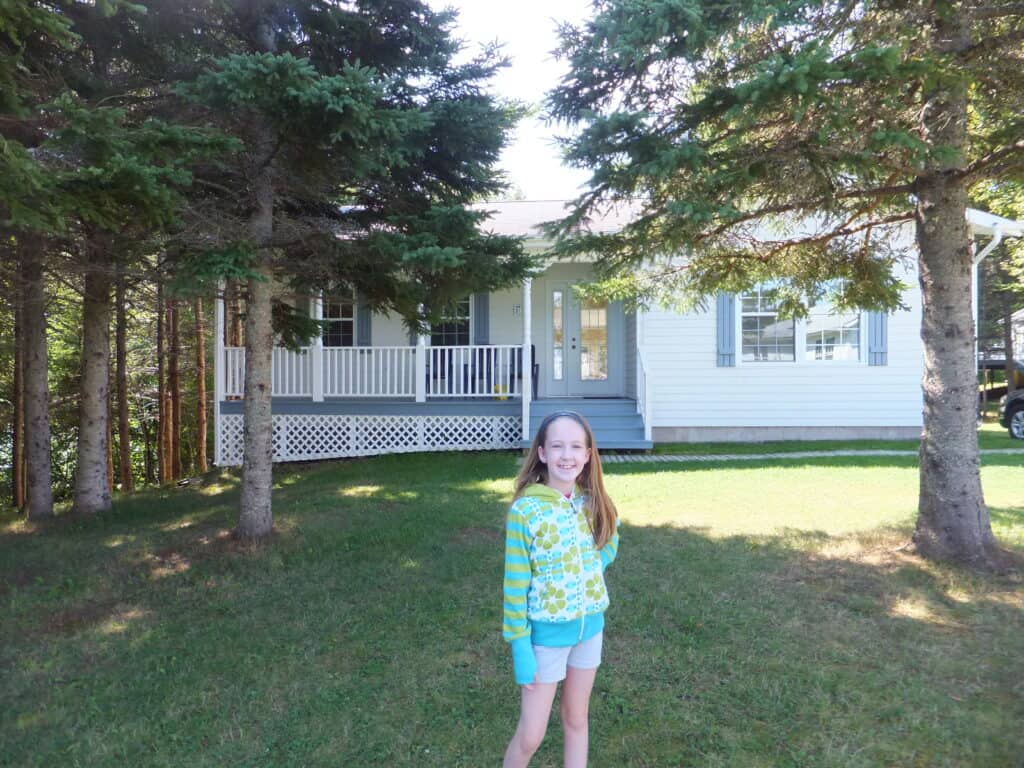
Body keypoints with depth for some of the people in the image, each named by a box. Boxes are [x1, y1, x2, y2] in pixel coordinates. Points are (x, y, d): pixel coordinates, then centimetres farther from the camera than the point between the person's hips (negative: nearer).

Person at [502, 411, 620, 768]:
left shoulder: (592, 501, -6)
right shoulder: (525, 510, -20)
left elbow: (610, 538, 16)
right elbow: (516, 585, -15)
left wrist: (592, 573, 2)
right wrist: (520, 648, -13)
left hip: (590, 626, 5)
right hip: (547, 632, -4)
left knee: (577, 719, 21)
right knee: (530, 735, 6)